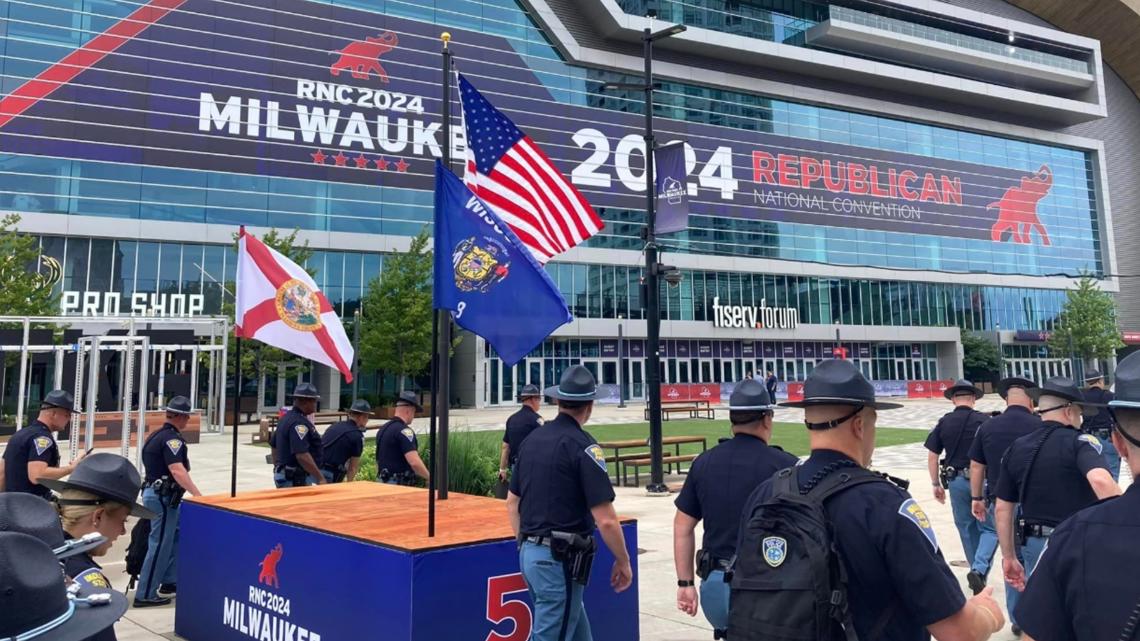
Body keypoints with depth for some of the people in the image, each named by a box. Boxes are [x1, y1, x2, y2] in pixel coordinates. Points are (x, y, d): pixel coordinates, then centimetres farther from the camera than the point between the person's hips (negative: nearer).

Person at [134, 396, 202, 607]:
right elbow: (177, 471, -29)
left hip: (155, 492, 10)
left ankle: (170, 582, 23)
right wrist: (198, 495, -36)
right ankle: (145, 595, 1)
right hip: (163, 497, -10)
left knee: (177, 536, 17)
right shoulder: (172, 438, -17)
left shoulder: (157, 435, 13)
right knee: (160, 545, -4)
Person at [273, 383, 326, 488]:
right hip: (296, 479, -11)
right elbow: (302, 455, -28)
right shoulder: (299, 423, -20)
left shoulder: (285, 418, 13)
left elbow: (275, 447, 22)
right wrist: (320, 478, -24)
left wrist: (278, 470, 31)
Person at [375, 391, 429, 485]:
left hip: (383, 481, 9)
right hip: (400, 484, -9)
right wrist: (430, 478, -12)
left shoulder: (383, 428, 13)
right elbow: (414, 462, -24)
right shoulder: (404, 430, -16)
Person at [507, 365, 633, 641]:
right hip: (560, 559, -8)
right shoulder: (583, 445, -14)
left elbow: (512, 502, 16)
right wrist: (623, 561, -4)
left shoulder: (532, 439, 8)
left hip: (529, 553, 8)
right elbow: (605, 520, -17)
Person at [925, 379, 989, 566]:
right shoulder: (985, 420, -6)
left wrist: (936, 484, 11)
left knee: (966, 526, 13)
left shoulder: (943, 422, 1)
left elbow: (932, 456, 3)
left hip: (956, 481, 2)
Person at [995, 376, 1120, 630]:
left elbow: (1002, 509, 8)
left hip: (1034, 546, 5)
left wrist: (1009, 557, 14)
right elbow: (1100, 480, -31)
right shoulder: (1080, 442, -9)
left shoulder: (1016, 449, 7)